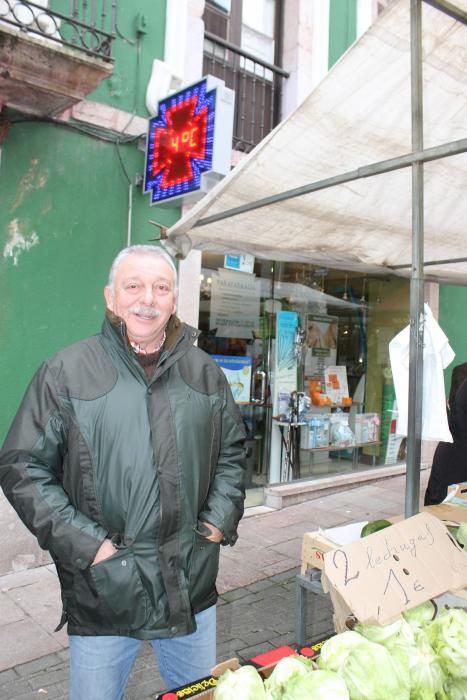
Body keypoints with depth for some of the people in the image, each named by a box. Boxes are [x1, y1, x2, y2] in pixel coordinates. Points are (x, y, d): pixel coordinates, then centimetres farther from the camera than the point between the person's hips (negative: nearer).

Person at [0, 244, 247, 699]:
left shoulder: (205, 373, 3)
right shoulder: (65, 372, -8)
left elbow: (232, 452, 13)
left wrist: (220, 521, 1)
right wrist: (87, 545, -14)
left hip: (192, 584, 4)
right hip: (103, 589, -3)